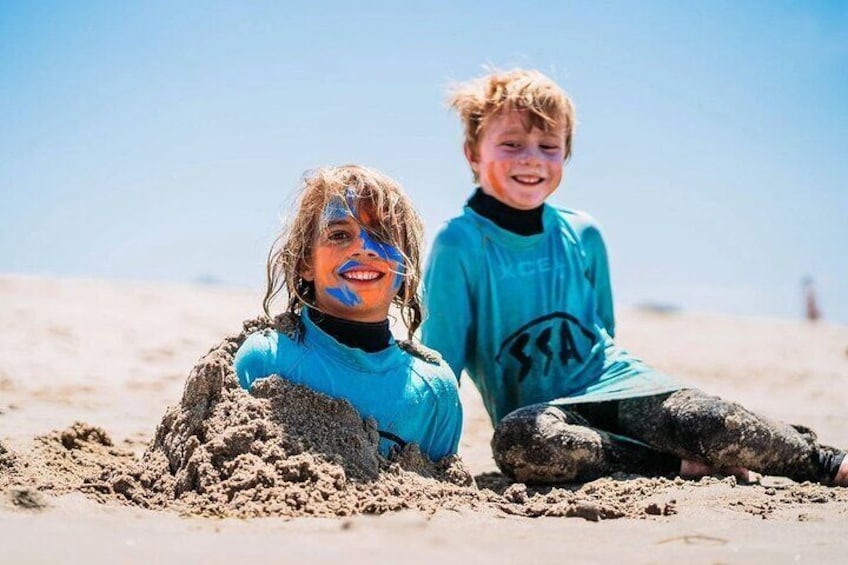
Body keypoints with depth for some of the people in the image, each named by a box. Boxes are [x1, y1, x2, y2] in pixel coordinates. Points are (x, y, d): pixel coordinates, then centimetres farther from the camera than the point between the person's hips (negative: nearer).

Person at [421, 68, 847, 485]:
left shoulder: (583, 236, 6)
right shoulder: (459, 245, -8)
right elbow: (440, 358, -6)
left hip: (613, 384, 3)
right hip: (535, 410, -3)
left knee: (716, 425, -25)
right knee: (515, 440, -39)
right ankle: (681, 465, -25)